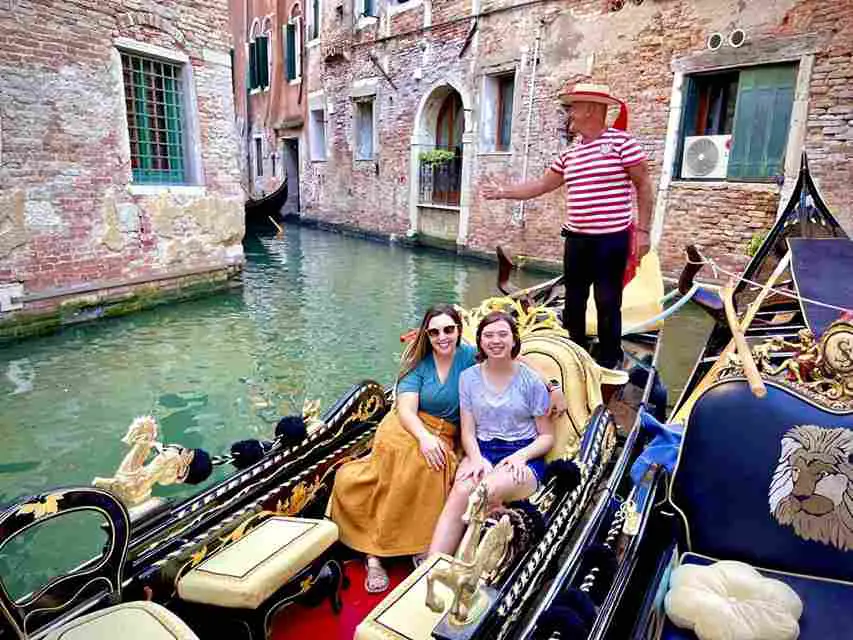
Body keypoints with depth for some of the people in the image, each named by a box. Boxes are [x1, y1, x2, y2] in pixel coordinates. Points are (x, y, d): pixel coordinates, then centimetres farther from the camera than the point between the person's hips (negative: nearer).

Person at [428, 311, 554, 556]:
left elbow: (547, 436, 5)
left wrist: (520, 456, -14)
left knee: (488, 490, -35)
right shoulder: (469, 377, 8)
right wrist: (477, 459, -14)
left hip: (524, 457, -2)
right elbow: (468, 432, 6)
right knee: (461, 491, -31)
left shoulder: (531, 381, 1)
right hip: (481, 452, 2)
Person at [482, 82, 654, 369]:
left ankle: (609, 361, 17)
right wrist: (502, 192, 14)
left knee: (608, 303, 2)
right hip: (577, 238, 6)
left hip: (612, 239, -6)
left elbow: (643, 185, -6)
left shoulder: (621, 142, -7)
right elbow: (540, 185, 18)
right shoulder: (569, 154, 11)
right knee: (573, 301, 13)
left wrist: (642, 230, -9)